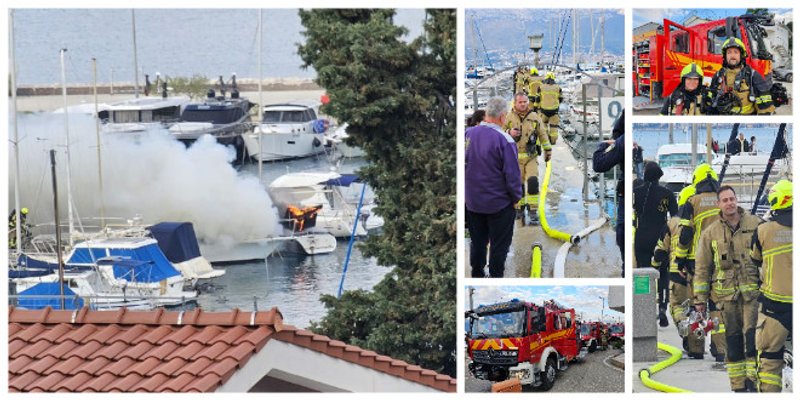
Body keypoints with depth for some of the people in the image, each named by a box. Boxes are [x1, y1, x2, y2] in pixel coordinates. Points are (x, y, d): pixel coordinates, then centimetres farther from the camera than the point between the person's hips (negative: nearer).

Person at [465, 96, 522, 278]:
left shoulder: (468, 134, -6)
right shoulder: (504, 140, -22)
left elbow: (461, 165, 6)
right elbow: (512, 174, -18)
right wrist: (516, 197, -3)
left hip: (472, 200, 5)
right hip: (498, 202, -5)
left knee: (477, 241, 19)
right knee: (500, 244, 8)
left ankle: (477, 274, 29)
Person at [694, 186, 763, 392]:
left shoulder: (755, 224, 4)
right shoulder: (710, 233, 5)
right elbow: (702, 267, 8)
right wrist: (700, 298, 4)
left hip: (753, 291, -1)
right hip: (727, 294, 1)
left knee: (753, 335, -10)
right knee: (733, 341, 4)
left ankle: (753, 382, -5)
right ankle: (738, 387, 10)